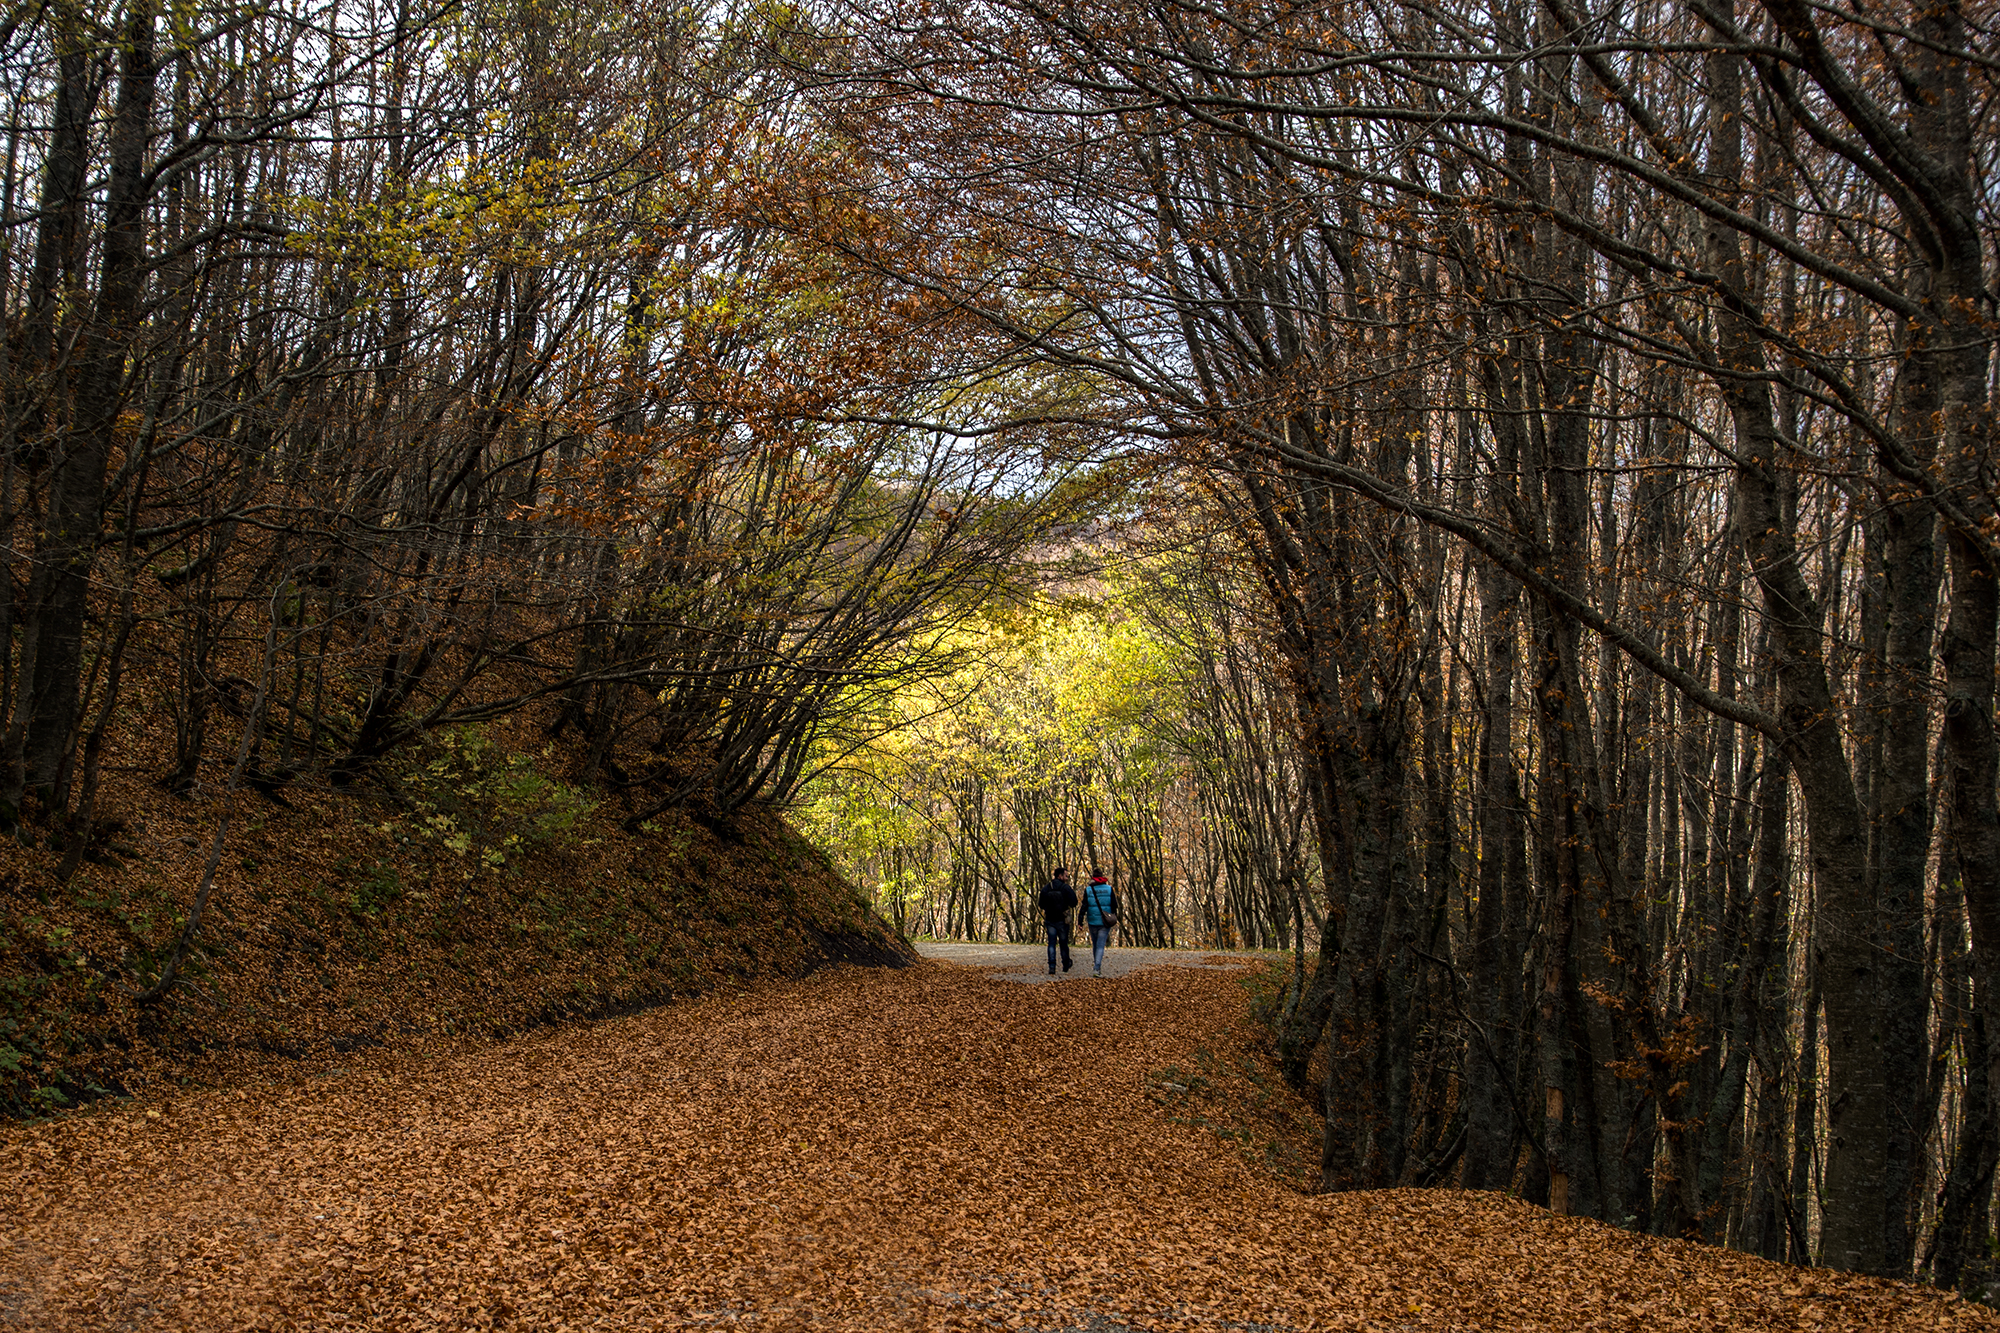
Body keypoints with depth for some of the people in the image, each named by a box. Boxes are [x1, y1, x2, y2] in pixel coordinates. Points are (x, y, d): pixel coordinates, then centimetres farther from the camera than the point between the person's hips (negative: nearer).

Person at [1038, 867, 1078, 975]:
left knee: (1051, 944, 3)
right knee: (1063, 943, 12)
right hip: (1062, 921, -2)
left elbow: (1041, 905, 7)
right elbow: (1074, 902, -13)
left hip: (1049, 920, 2)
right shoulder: (1066, 888, -11)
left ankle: (1052, 967, -8)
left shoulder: (1046, 888, 2)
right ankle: (1066, 966, 24)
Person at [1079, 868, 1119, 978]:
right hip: (1105, 922, -1)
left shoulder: (1088, 889, -4)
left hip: (1092, 921, 1)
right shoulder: (1109, 889, -2)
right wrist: (1114, 919, 13)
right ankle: (1097, 969, -15)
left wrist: (1081, 921, -2)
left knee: (1095, 944, 18)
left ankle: (1096, 967, 28)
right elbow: (1114, 906, 1)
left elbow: (1084, 906, -6)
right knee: (1100, 945, -2)